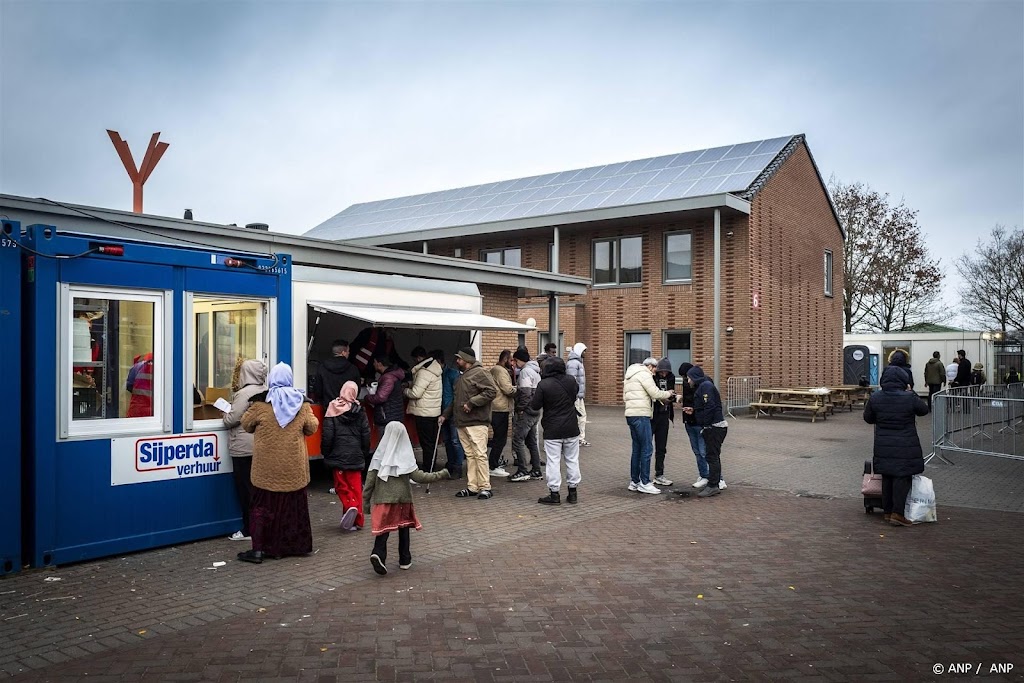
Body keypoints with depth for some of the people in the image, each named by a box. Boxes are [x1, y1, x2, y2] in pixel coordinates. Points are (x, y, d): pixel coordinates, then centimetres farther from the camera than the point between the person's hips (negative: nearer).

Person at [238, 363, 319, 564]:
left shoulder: (261, 402, -9)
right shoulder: (302, 403, -2)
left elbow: (246, 424, 2)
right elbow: (312, 427, 6)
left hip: (267, 467, -2)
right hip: (293, 467, 2)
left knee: (263, 505, 5)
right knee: (291, 505, 12)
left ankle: (258, 549, 4)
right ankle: (284, 546, 20)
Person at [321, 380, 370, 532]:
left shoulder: (333, 410, -8)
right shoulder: (360, 412, 1)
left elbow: (327, 435, -8)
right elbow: (366, 436, 5)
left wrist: (325, 453, 5)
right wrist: (364, 455, 16)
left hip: (338, 456, -2)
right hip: (356, 457, 2)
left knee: (342, 486, 10)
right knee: (356, 487, 8)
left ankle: (350, 505, -14)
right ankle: (357, 520, 7)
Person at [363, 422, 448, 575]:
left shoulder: (379, 456, -3)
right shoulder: (406, 456, -6)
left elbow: (370, 480, -3)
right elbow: (418, 476, -10)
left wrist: (366, 501, 5)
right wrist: (440, 475, 0)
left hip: (382, 499, 0)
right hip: (402, 499, 0)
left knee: (382, 529, 2)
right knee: (403, 529, 15)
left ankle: (378, 554, -21)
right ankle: (405, 560, 21)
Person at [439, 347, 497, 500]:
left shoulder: (479, 373, -8)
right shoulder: (462, 377, 23)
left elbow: (492, 391, -19)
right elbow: (456, 400, 31)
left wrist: (471, 403, -18)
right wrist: (445, 415, 24)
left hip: (476, 422, -9)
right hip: (462, 423, 9)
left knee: (480, 454, -8)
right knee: (469, 455, 9)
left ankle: (485, 487, -3)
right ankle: (473, 487, 13)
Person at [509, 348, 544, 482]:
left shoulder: (525, 371, -13)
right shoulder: (535, 371, 17)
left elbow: (525, 392, -21)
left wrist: (520, 408, -13)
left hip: (526, 412, -10)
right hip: (535, 412, 10)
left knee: (518, 440, -7)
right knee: (531, 441, 15)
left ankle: (522, 471, -8)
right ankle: (536, 471, 18)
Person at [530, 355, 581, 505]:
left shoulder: (544, 384, -15)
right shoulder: (571, 381, 0)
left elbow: (535, 406, -11)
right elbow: (576, 389, 21)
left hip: (552, 431, -4)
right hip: (571, 429, 4)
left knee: (553, 461, 2)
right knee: (572, 460, 13)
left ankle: (554, 493, 3)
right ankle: (573, 492, 19)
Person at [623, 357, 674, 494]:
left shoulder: (630, 375, 23)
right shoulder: (644, 374, -6)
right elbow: (655, 393, -12)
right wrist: (668, 394, 7)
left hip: (630, 414, 10)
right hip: (640, 415, -10)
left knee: (637, 449, 13)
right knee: (646, 449, -6)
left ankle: (634, 482, 16)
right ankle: (644, 483, -5)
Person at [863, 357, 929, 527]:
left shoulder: (875, 398, -6)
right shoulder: (910, 398, -14)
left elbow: (868, 418, 7)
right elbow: (924, 409, 6)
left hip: (883, 446, 3)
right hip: (905, 447, -3)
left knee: (887, 477, 14)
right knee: (902, 477, 2)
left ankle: (887, 511, 21)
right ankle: (897, 513, -2)